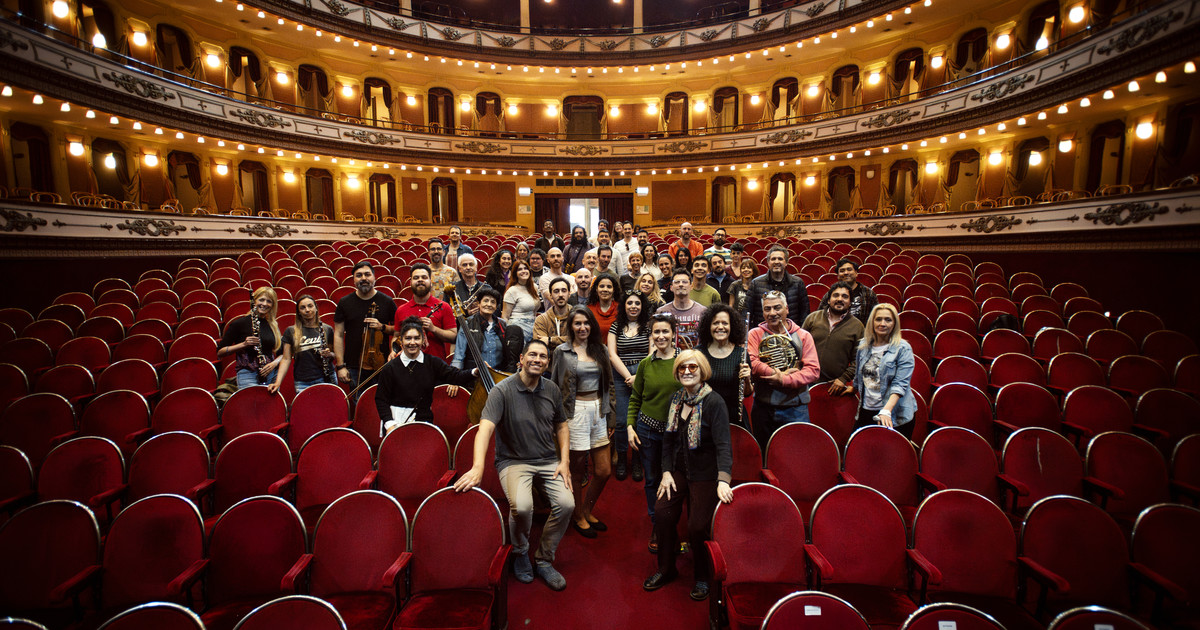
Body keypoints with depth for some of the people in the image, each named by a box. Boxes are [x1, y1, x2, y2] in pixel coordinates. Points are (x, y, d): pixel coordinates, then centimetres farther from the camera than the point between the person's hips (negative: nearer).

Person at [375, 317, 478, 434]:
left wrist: (475, 372, -30)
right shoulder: (390, 368, -1)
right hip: (396, 421, -2)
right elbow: (381, 399, 2)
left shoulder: (432, 363, 3)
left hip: (424, 420, 2)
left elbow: (455, 376, -10)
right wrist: (389, 424, -9)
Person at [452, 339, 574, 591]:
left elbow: (561, 425, 16)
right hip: (513, 461, -4)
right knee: (521, 505, -30)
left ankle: (544, 560, 8)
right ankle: (519, 553, 6)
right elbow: (485, 427, -25)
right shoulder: (502, 391, -12)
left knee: (566, 504, -18)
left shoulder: (552, 389, 4)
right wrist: (477, 467, -40)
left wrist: (564, 461, 5)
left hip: (548, 461, 4)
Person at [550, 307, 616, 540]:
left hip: (599, 410, 4)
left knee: (604, 471, 7)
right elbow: (554, 385, 0)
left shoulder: (601, 349, 9)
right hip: (575, 412, -4)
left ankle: (588, 511, 32)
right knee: (577, 470, 6)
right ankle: (578, 517, 28)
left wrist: (610, 414, 10)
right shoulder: (562, 351, -2)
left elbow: (608, 383, 13)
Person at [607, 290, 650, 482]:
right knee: (622, 419, -1)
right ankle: (621, 460, 18)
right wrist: (629, 377, -7)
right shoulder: (616, 327, 10)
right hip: (621, 376, 1)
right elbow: (612, 355, 2)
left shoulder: (648, 326, 8)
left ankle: (638, 462, 16)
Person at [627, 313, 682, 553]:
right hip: (648, 428, 2)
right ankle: (656, 526, 30)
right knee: (652, 479, 12)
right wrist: (630, 426, 1)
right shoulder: (645, 364, 2)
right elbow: (635, 398, 8)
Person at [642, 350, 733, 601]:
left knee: (697, 525, -5)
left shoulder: (713, 402, -17)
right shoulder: (675, 400, 3)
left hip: (705, 474, -5)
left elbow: (723, 444, -24)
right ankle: (665, 569, 20)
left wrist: (723, 480, -35)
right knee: (663, 512, -5)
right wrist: (666, 471, 2)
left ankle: (703, 577, 24)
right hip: (679, 470, 5)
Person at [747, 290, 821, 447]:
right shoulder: (755, 334, 4)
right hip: (763, 407, 0)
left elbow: (813, 370, -6)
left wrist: (785, 380, -18)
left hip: (795, 409, 0)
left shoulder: (803, 336, 5)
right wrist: (780, 373, -16)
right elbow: (752, 363, -12)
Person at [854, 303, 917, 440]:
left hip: (895, 416, -4)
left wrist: (886, 410, -24)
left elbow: (900, 384, -14)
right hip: (866, 411, 4)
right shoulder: (864, 345, 8)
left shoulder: (903, 349, -6)